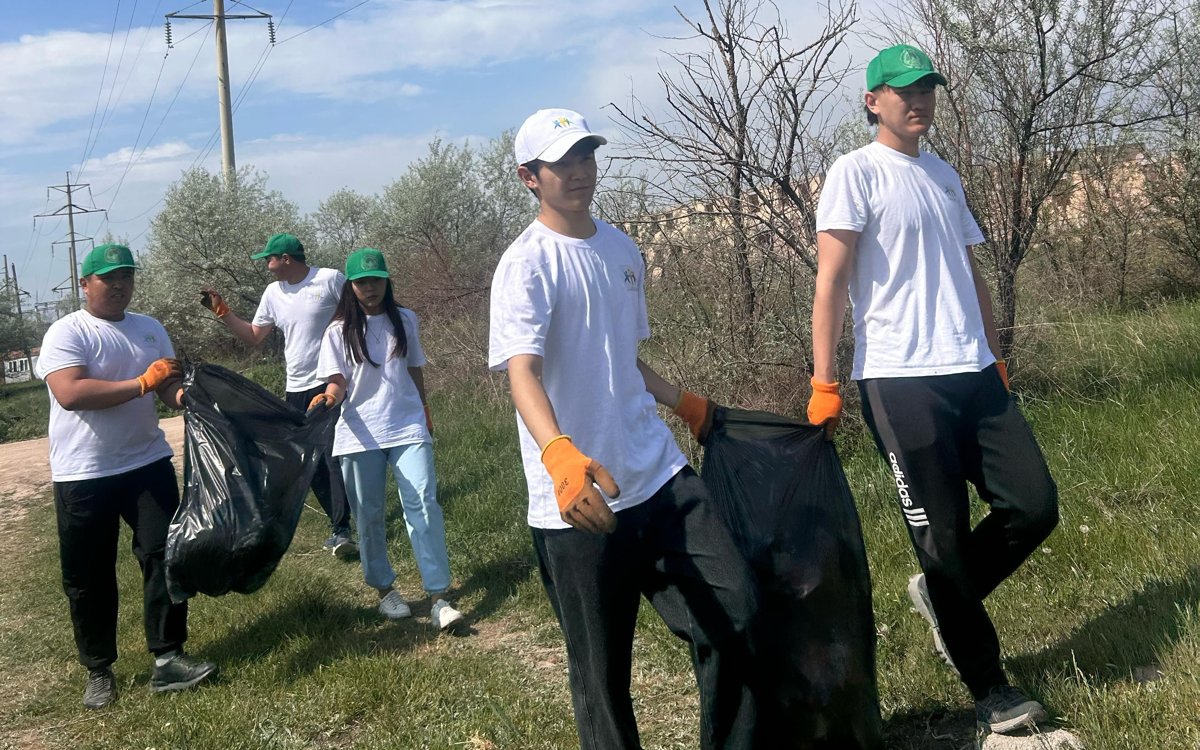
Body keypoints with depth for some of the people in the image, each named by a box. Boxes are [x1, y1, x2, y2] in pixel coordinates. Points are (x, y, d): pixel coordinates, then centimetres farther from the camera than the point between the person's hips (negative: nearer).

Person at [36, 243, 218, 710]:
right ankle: (98, 670, 21)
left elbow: (168, 388, 5)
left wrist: (183, 395, -20)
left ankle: (167, 660, 8)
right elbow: (70, 393, -25)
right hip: (82, 476, -4)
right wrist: (142, 383, -28)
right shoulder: (66, 333, -10)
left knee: (165, 555, 1)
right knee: (88, 576, 6)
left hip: (147, 463, 4)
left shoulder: (150, 329, 8)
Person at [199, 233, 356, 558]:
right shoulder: (273, 293, 11)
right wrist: (222, 312, 8)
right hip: (296, 388, 7)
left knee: (333, 455, -12)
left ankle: (340, 531, -10)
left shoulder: (330, 279, -7)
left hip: (332, 384, -7)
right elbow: (253, 336, 18)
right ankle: (339, 521, 18)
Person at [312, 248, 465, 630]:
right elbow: (337, 382, -3)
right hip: (360, 435, -1)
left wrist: (425, 412, 22)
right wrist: (329, 396, -26)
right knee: (370, 515, 6)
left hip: (408, 428, 1)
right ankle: (384, 588, 24)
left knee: (424, 505, -10)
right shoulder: (339, 331, 0)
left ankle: (438, 597, -9)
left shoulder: (405, 320, 7)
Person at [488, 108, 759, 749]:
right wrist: (558, 454, -42)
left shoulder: (621, 248, 14)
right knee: (601, 670, 3)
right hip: (576, 501, -6)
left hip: (659, 478, 6)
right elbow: (522, 371, -25)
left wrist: (685, 404, 30)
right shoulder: (527, 265, -10)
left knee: (735, 610, -1)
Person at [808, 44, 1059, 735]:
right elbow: (832, 280, -9)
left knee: (1035, 505, 1)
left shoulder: (945, 176, 19)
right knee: (944, 536, 0)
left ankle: (943, 594, 26)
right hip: (901, 382, -7)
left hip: (974, 374, 7)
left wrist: (996, 356, 21)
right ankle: (990, 689, 15)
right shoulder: (858, 172, -3)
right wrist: (825, 383, -14)